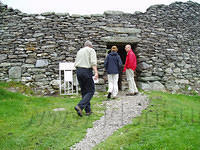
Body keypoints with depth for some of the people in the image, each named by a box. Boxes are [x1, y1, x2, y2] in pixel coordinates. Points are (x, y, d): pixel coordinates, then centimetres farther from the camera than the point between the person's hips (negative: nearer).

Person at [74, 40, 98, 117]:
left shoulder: (79, 51, 21)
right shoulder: (91, 50, 3)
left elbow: (76, 64, 18)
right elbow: (93, 62, -13)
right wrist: (96, 72, -21)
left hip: (78, 71, 7)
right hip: (87, 71, -6)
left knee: (84, 92, 12)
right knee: (90, 91, -1)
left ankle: (88, 110, 13)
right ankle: (80, 106, -18)